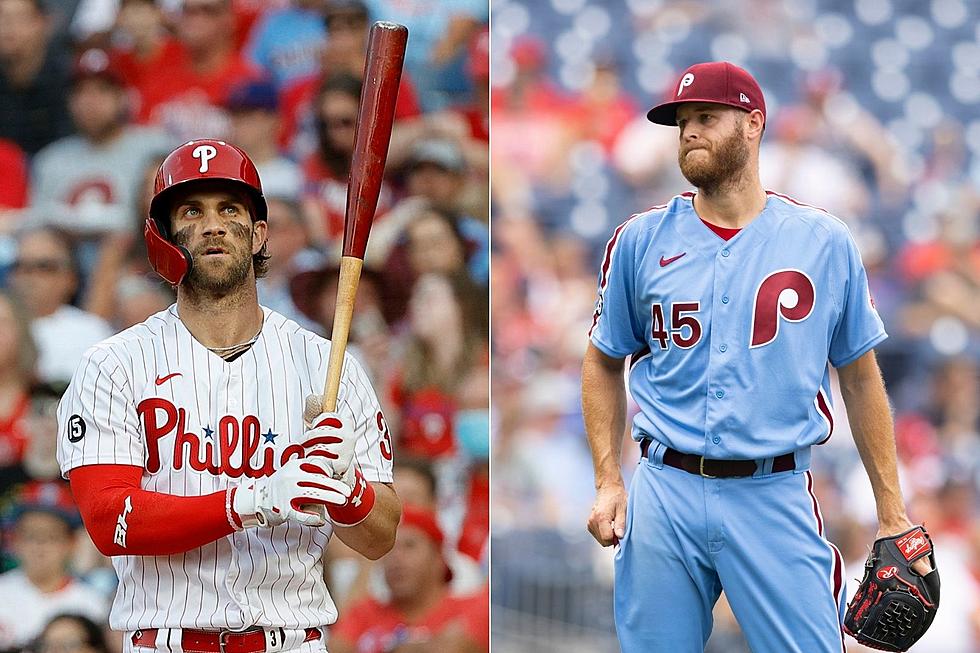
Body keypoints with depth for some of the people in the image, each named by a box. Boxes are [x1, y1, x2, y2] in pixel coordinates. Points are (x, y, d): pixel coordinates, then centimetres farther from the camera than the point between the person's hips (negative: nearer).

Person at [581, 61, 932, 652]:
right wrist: (608, 484, 2)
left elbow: (859, 374, 8)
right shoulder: (642, 240, 5)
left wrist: (892, 512, 5)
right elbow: (604, 362, 14)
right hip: (665, 491, 1)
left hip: (776, 498, -1)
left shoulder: (824, 241, 3)